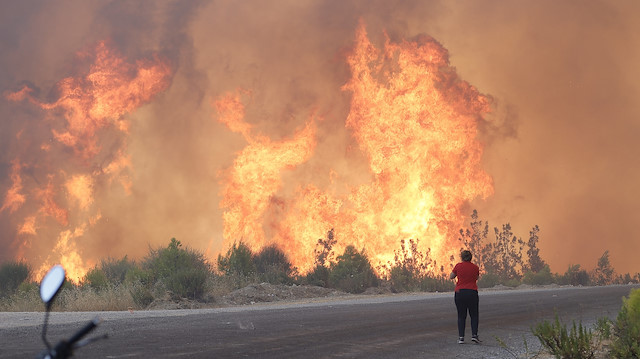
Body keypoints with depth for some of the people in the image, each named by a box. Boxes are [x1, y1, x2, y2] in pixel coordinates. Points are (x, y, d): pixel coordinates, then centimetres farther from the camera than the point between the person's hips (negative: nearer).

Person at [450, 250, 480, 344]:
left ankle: (461, 337, 0)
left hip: (459, 293, 0)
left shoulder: (458, 266, -2)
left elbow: (451, 276, 9)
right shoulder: (475, 267, 2)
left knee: (461, 316, 6)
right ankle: (474, 335, -4)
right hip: (472, 293, 0)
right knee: (474, 316, 10)